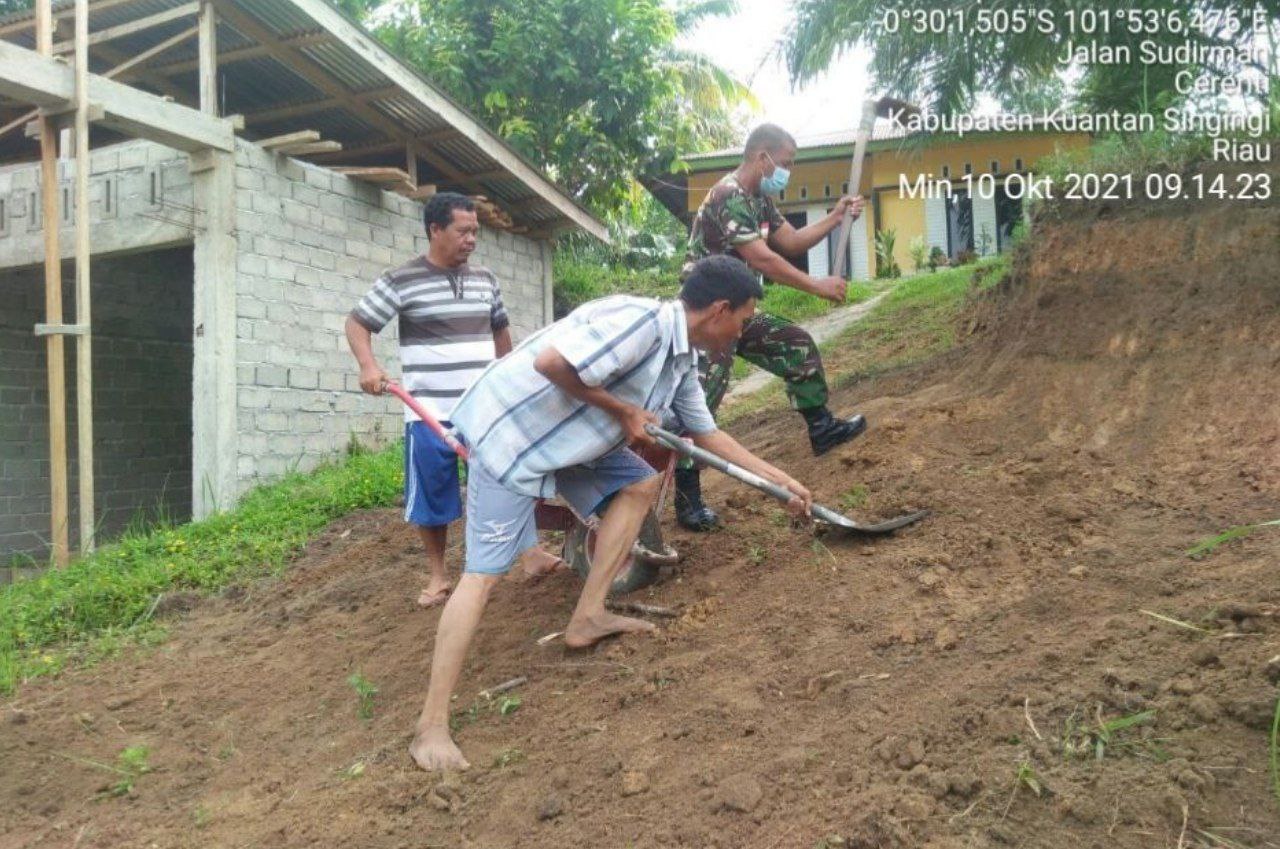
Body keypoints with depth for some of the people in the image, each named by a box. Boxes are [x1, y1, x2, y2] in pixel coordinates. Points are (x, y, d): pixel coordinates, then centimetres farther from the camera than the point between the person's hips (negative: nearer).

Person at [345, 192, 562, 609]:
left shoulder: (484, 278, 9)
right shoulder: (401, 281, -6)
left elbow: (500, 329, 22)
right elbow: (357, 323, -2)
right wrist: (368, 365, -20)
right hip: (430, 413, -3)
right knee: (431, 495, 6)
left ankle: (529, 552, 18)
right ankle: (438, 575, 20)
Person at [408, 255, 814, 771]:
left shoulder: (682, 363, 7)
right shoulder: (639, 322, -24)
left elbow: (708, 434, 18)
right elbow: (549, 362, -30)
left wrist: (781, 481, 19)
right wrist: (623, 410, -19)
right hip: (510, 430, -9)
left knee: (640, 483, 7)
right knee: (484, 573, -11)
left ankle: (587, 617, 11)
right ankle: (431, 726, -5)